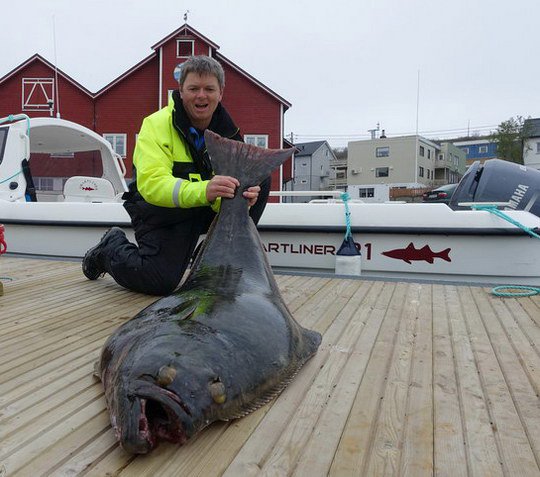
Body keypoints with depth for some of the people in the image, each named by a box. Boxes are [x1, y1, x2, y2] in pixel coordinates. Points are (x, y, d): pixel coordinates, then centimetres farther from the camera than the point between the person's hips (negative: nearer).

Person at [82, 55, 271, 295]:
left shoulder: (227, 131, -3)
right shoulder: (157, 124, -17)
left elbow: (230, 187, -14)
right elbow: (151, 184, -32)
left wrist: (242, 199, -40)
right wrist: (203, 191, -49)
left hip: (205, 210, 5)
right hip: (162, 210, -4)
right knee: (160, 281, -23)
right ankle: (112, 248, 12)